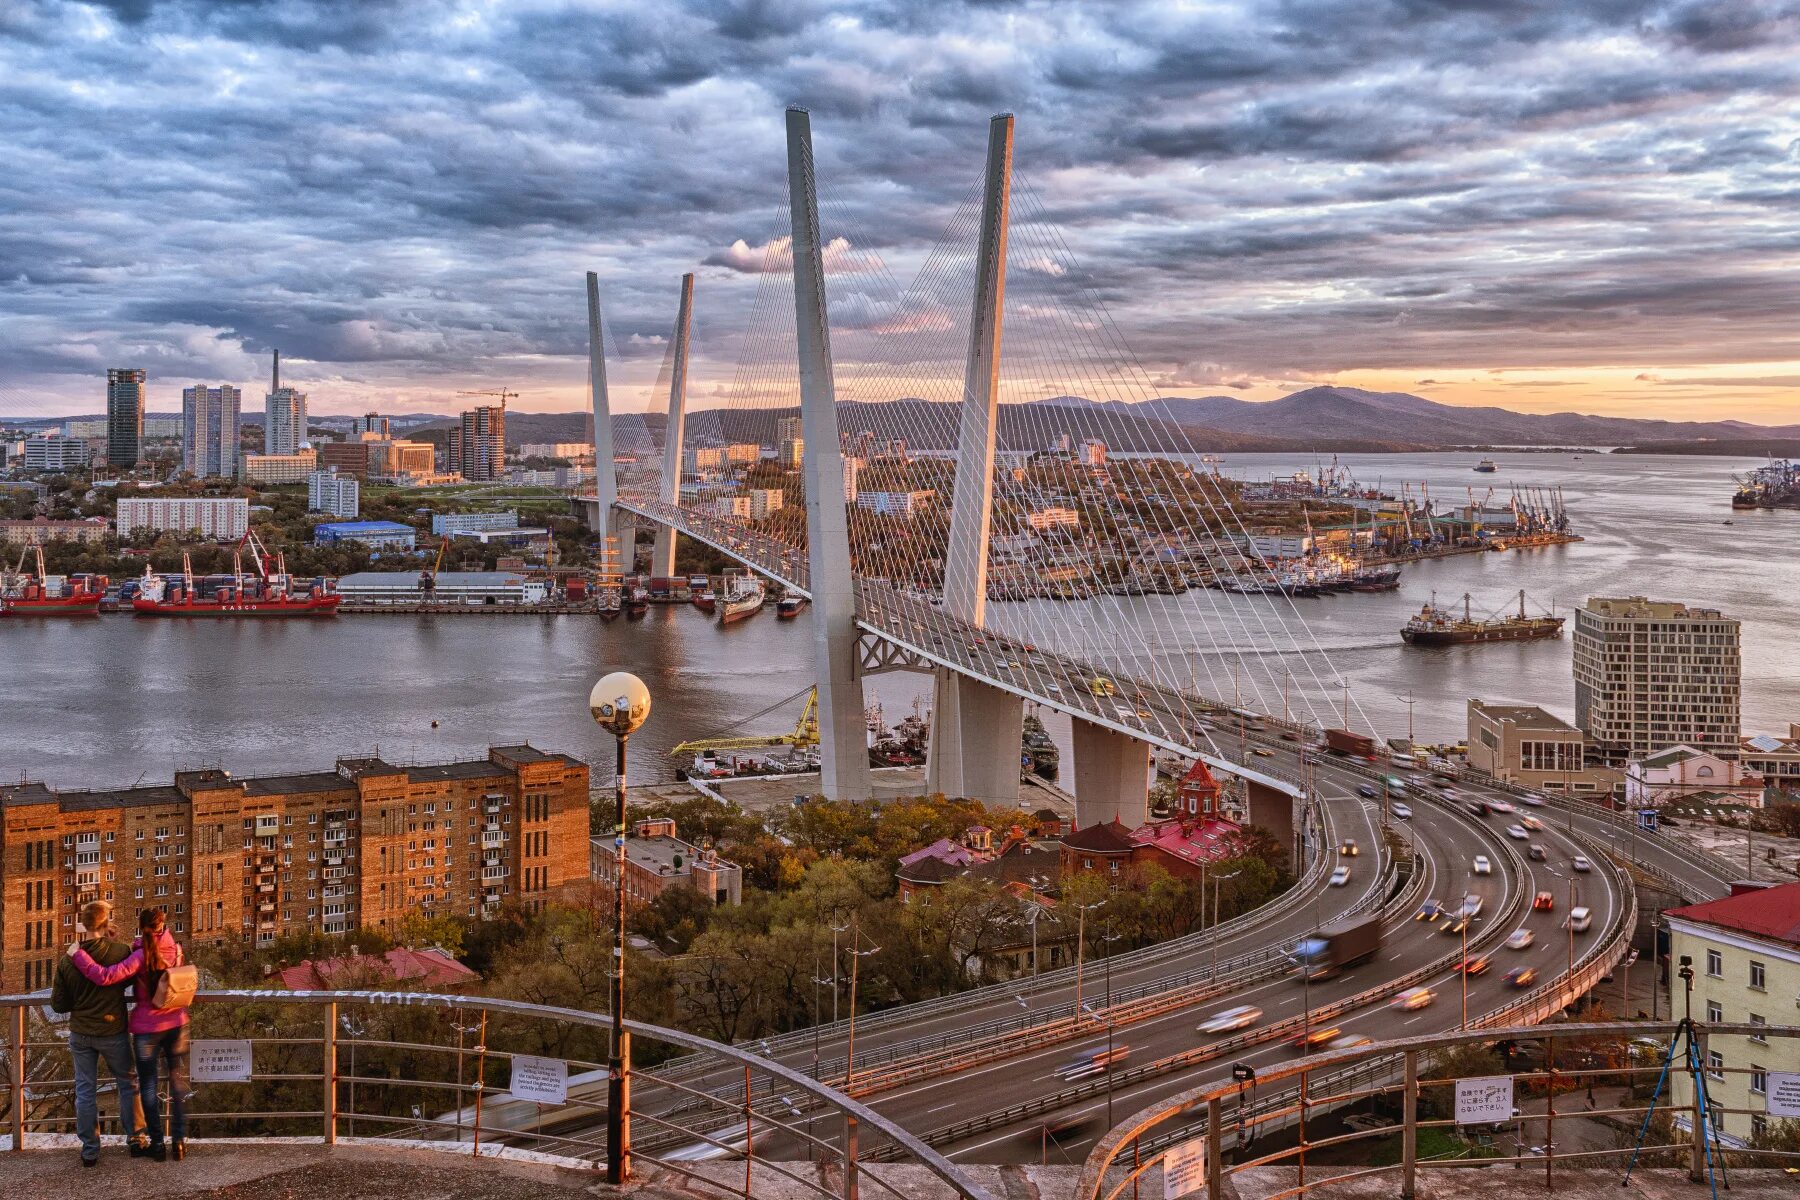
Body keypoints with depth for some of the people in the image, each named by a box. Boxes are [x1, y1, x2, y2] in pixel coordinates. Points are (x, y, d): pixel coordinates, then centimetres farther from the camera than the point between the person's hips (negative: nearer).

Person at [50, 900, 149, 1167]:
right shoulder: (120, 951, -17)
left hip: (80, 1034, 2)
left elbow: (58, 1004, -4)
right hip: (113, 1032, -2)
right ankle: (135, 1140, 21)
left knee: (85, 1091, 11)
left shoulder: (67, 961, -10)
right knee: (128, 1084, 16)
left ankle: (89, 1150, 16)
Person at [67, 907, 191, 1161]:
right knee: (178, 1083, 13)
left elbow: (105, 977, -26)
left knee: (148, 1086, 10)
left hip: (147, 1028, -3)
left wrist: (78, 955, -17)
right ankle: (179, 1141, 13)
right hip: (176, 1024, 3)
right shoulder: (175, 949, -3)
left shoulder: (142, 955, -17)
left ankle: (157, 1144, 12)